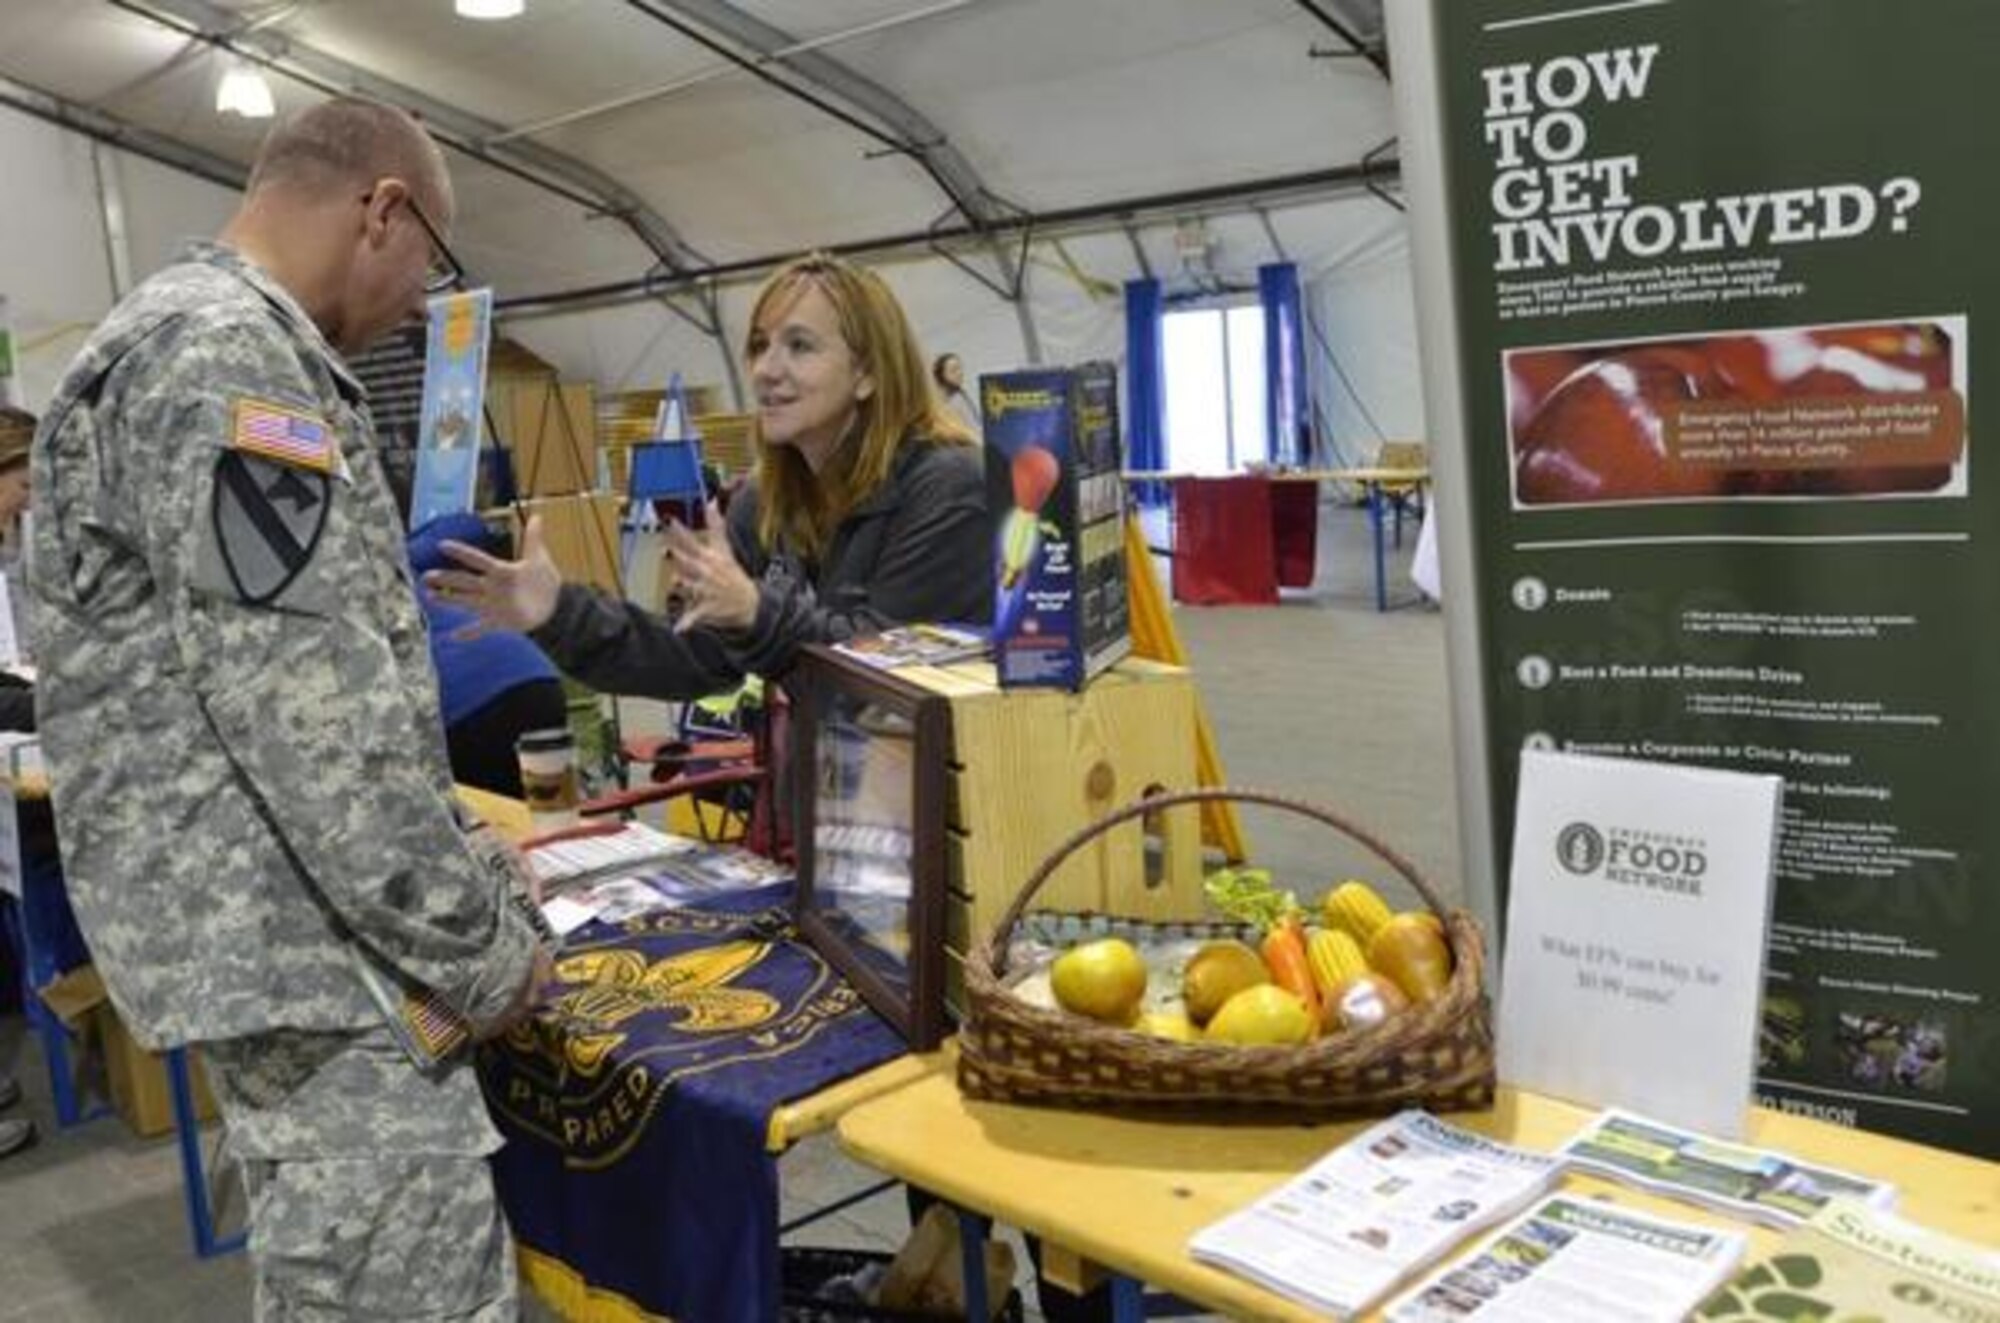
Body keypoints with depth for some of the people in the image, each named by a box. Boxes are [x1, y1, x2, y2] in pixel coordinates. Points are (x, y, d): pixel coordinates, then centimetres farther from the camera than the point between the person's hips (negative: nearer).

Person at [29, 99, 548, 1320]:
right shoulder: (227, 354, -17)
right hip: (307, 936, -11)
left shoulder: (195, 342, 17)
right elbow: (309, 711, -24)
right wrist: (477, 946, -16)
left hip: (273, 917, 11)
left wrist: (451, 849, 19)